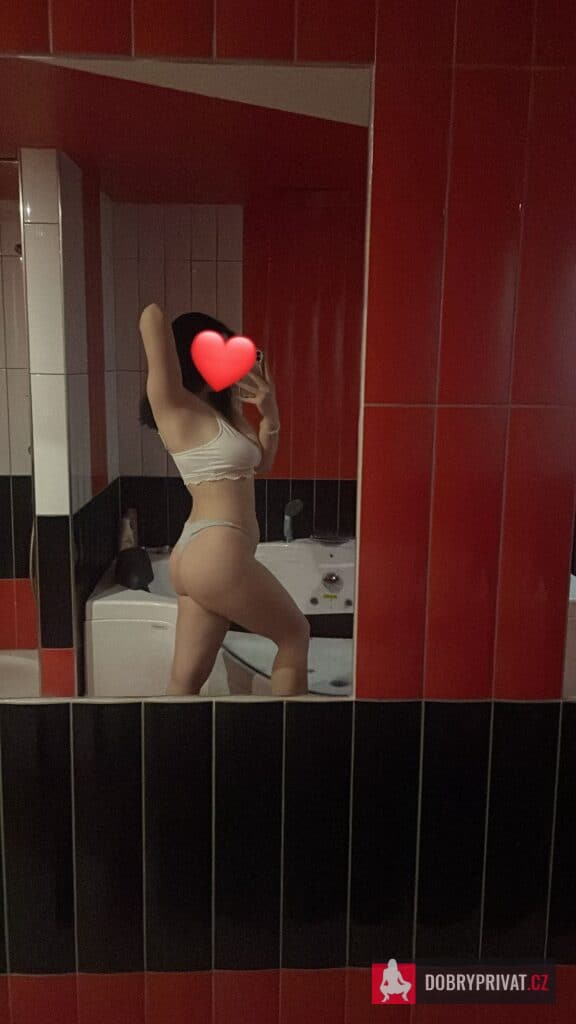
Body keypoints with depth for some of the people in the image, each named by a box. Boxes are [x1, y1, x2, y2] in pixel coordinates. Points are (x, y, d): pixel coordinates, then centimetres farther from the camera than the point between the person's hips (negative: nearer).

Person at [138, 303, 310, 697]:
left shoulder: (220, 410, 17)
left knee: (187, 680, 10)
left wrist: (270, 415, 8)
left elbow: (260, 464, 25)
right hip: (217, 556, -8)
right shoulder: (175, 405, -8)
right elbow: (152, 318, -20)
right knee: (295, 634, 11)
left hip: (198, 555, 8)